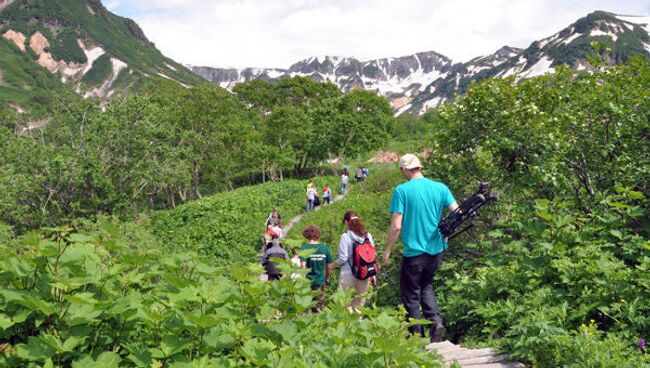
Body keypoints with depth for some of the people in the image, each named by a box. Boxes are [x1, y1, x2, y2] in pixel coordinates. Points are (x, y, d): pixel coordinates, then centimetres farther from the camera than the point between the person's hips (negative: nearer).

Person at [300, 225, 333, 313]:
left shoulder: (305, 248, -10)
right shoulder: (325, 248, -1)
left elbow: (303, 265, -18)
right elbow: (329, 266, 6)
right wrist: (327, 278, 22)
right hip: (320, 282, 2)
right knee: (319, 309, 11)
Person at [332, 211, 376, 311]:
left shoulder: (345, 236, -10)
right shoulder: (368, 236, 3)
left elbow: (343, 258, -13)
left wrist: (332, 265, 4)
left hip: (348, 275, -5)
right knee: (359, 305, 15)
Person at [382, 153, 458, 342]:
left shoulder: (402, 190, -12)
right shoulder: (440, 188, 0)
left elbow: (396, 226, -14)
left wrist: (387, 250, -2)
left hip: (414, 251, -5)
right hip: (436, 250, 5)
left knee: (411, 296, 11)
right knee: (426, 286, 25)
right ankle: (436, 321, 7)